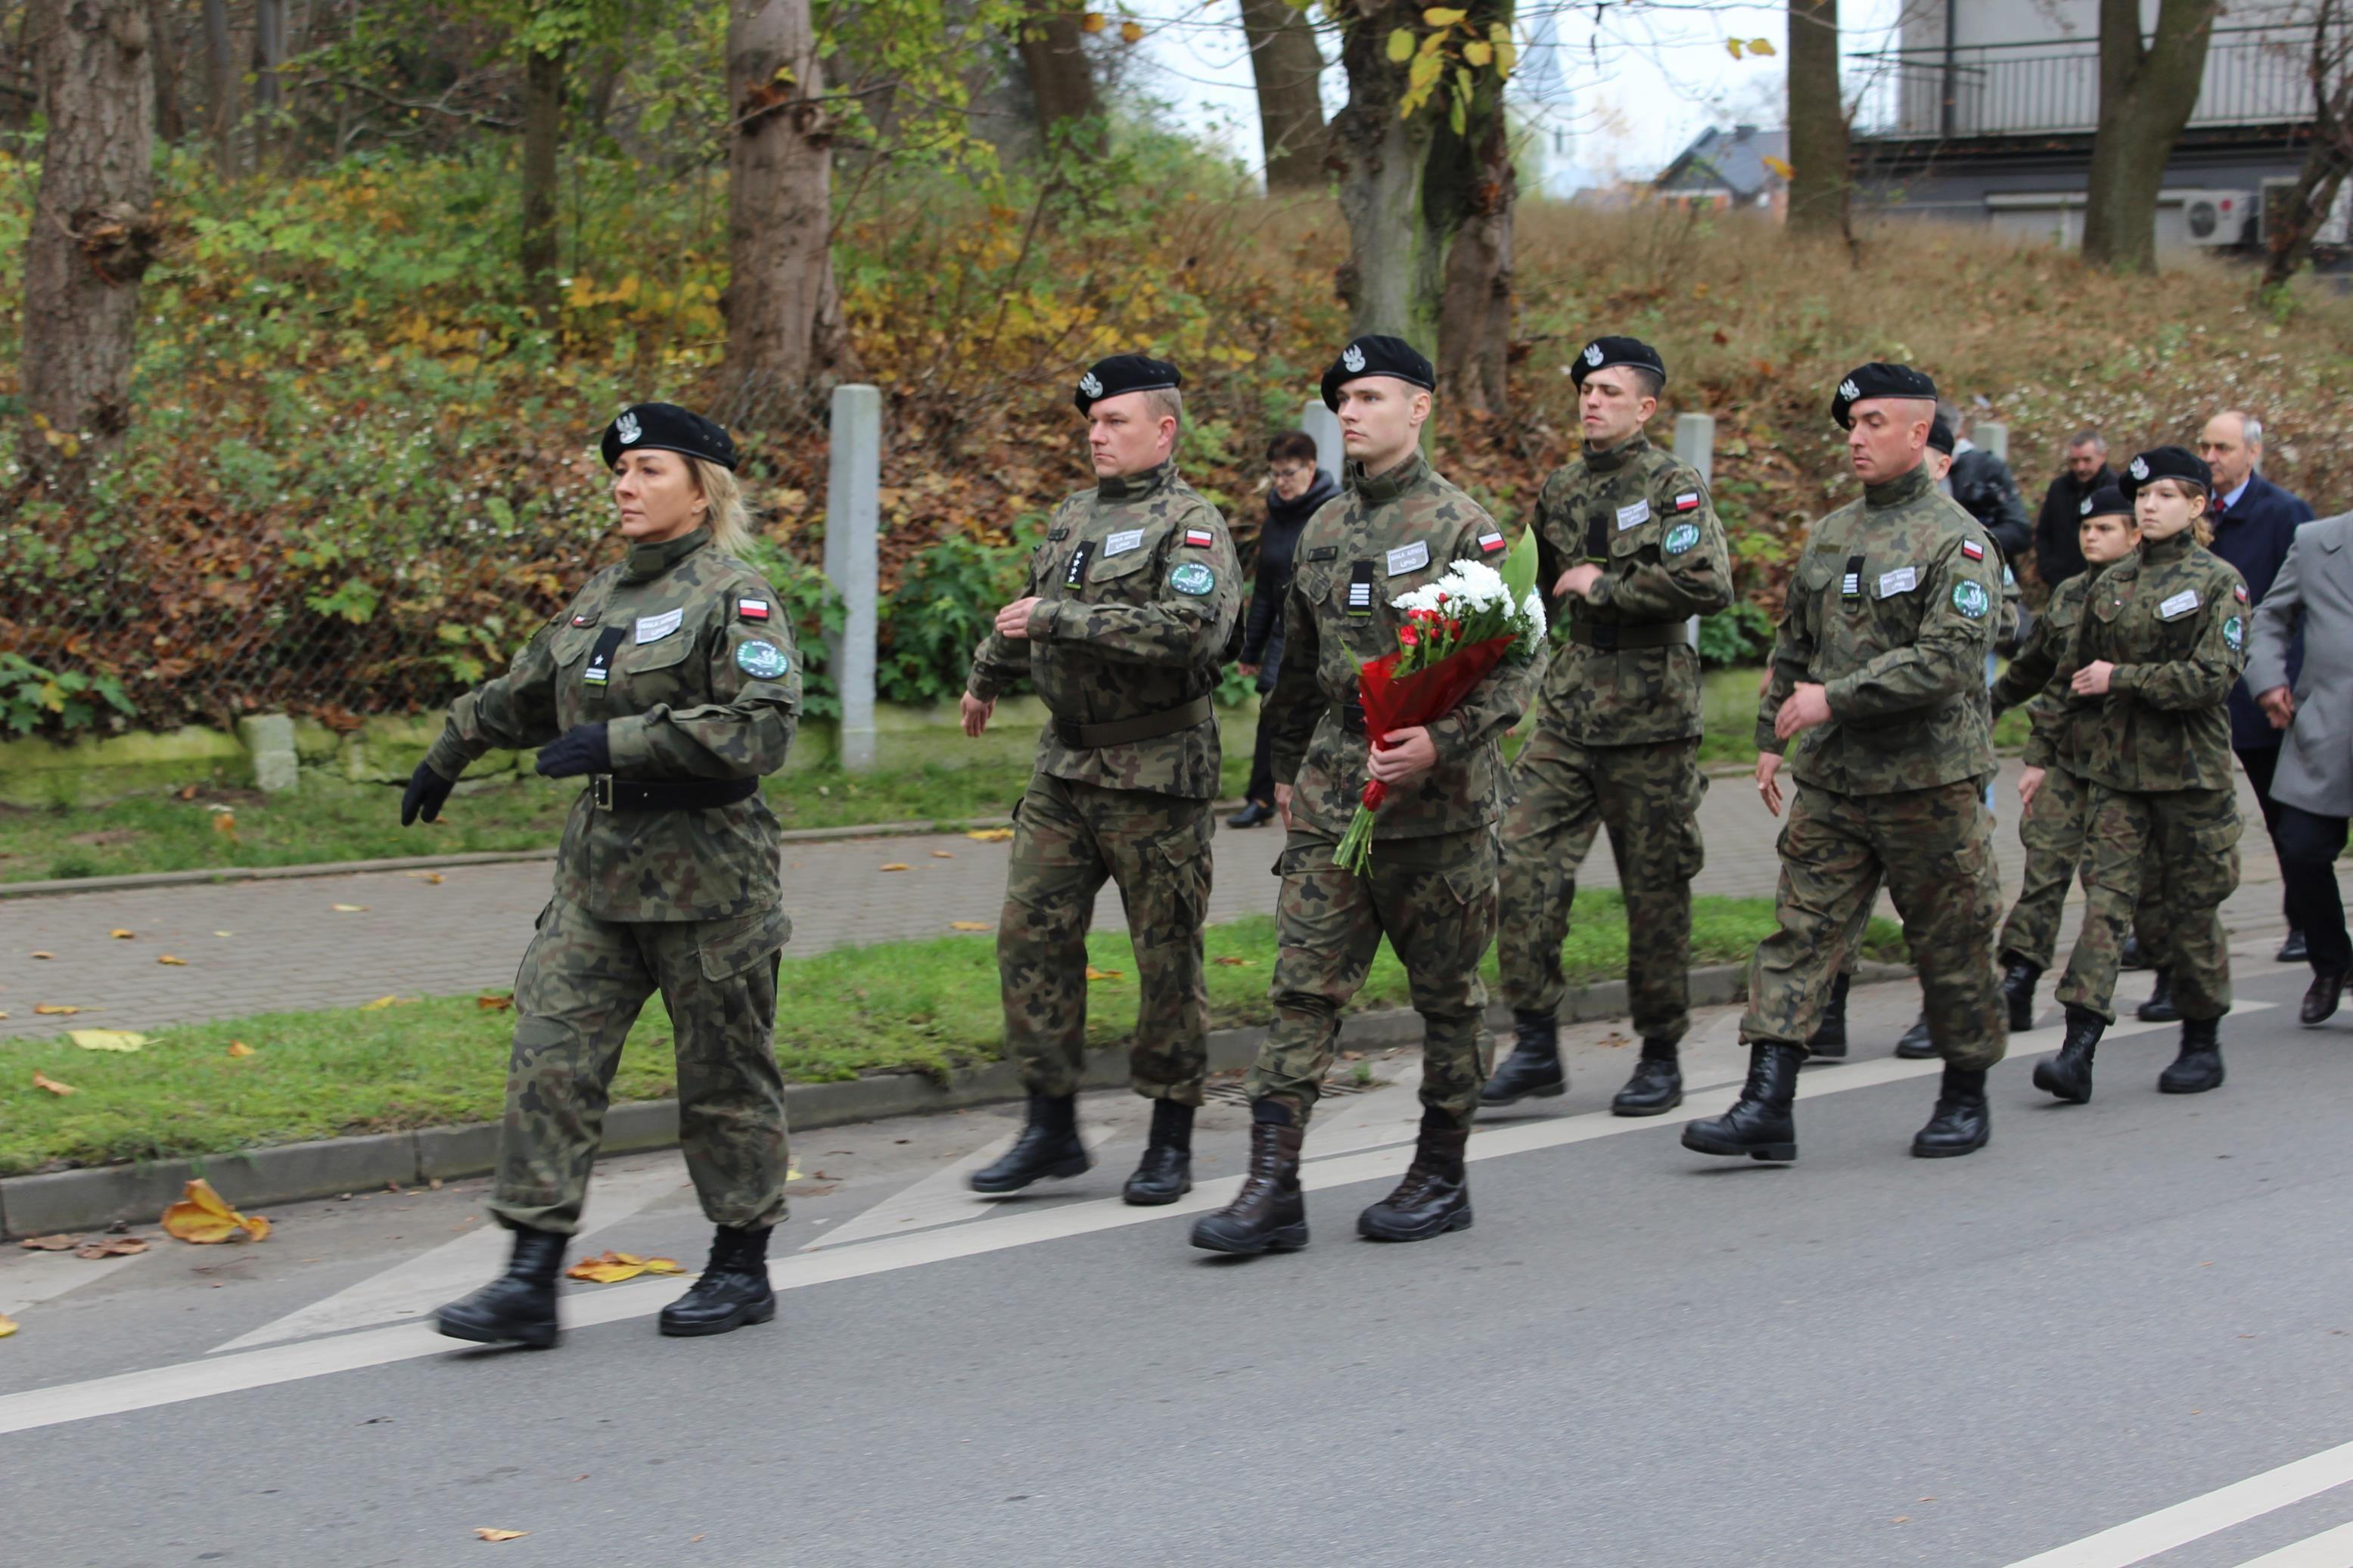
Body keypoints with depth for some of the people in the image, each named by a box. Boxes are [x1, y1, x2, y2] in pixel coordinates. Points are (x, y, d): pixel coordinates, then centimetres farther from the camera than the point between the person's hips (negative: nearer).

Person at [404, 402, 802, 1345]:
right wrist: (445, 761, 41)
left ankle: (743, 1268, 21)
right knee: (550, 1057, -3)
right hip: (599, 869, 7)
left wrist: (618, 742, -23)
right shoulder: (605, 595, 14)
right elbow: (525, 693, 30)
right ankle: (531, 1281, -3)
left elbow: (760, 728, -21)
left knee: (724, 1073, 5)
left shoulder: (733, 595, -9)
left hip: (705, 872, -7)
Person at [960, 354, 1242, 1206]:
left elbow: (1194, 626, -28)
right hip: (1064, 767, 7)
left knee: (1167, 954, 1)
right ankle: (1051, 1126, 12)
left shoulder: (1190, 524, -10)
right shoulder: (1073, 517, 13)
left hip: (1155, 775, -7)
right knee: (1031, 935, 3)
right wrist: (986, 676, 46)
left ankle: (1171, 1141, 12)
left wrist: (1059, 619, -26)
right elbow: (1027, 605, 32)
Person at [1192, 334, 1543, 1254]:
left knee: (1447, 994, 7)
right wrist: (1288, 768, 25)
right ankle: (1273, 1189, -3)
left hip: (1436, 802, -5)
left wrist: (1443, 740, -25)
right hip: (1331, 799, 6)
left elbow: (1519, 661, -14)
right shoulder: (1322, 531, 12)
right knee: (1303, 985, -2)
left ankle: (1441, 1178, 20)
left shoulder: (1459, 526, -8)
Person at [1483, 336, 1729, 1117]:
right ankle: (1536, 1045, 2)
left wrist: (1603, 587, -14)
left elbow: (1709, 583, -21)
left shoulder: (1675, 486, -6)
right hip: (1566, 717, 5)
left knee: (1655, 891, 4)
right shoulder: (1560, 491, 13)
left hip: (1650, 723, -5)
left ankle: (1661, 1057, 15)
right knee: (1524, 868, -6)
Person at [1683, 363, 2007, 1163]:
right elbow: (1793, 646, 22)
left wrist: (1835, 699, -21)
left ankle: (1967, 1097, 22)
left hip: (1928, 782, -6)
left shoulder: (1957, 541, -9)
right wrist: (1772, 737, 16)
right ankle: (1767, 1105, -6)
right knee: (1801, 931, -3)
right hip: (1830, 782, 6)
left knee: (1951, 945, 6)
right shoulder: (1829, 535, 12)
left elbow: (1948, 660, -20)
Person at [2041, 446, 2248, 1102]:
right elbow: (2081, 670, 23)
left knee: (2193, 907, 5)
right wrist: (2089, 737, 14)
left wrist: (2121, 679, -14)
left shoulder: (2218, 581, -4)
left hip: (2191, 770, -3)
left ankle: (2203, 1043, 21)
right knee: (2106, 897, -8)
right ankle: (2078, 1048, -16)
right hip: (2119, 769, 3)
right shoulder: (2112, 583, 10)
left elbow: (2214, 676, -14)